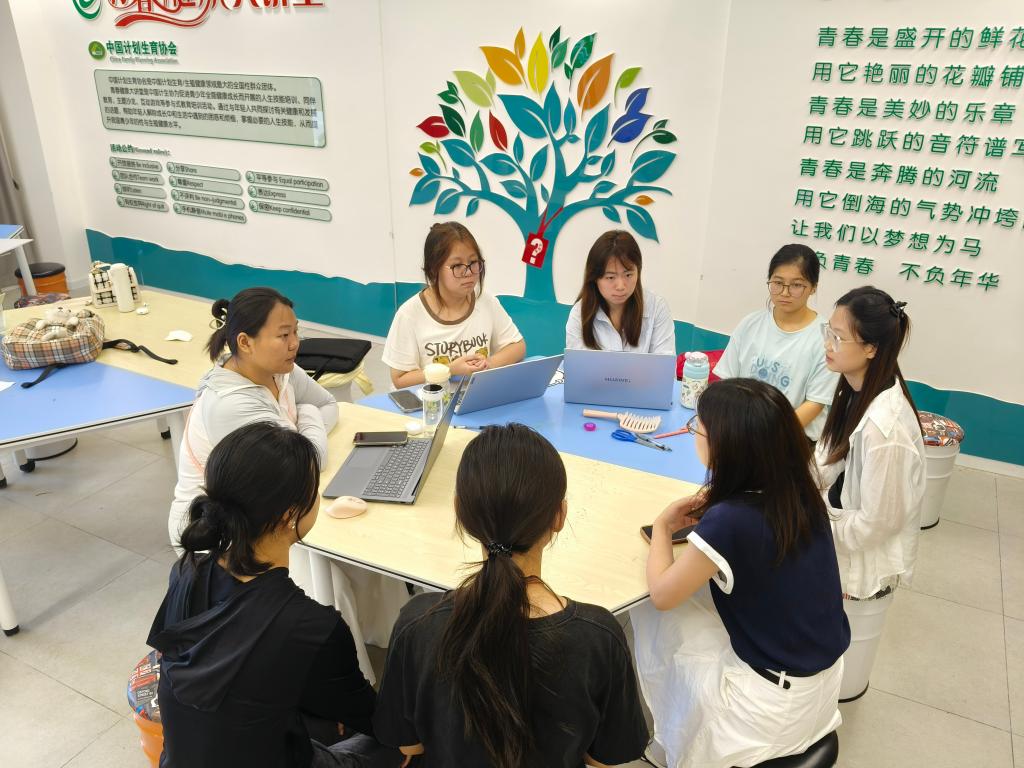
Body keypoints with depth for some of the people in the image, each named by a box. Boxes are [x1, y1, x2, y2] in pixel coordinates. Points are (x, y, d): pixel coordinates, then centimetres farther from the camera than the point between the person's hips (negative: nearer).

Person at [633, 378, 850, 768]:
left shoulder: (728, 522, -30)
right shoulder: (800, 492, -9)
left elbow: (661, 595, -16)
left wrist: (662, 525, -2)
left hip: (778, 703, -6)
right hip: (824, 676, 7)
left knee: (653, 621, 9)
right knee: (692, 607, 17)